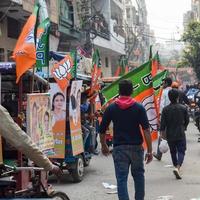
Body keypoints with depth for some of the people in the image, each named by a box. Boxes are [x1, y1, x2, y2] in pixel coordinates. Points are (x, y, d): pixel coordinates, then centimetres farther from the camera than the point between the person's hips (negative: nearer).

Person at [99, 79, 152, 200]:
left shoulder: (111, 108, 0)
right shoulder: (139, 108, -4)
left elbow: (102, 130, 4)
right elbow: (146, 130, -11)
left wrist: (104, 146, 20)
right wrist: (149, 151, -7)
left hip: (119, 148, 0)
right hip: (136, 147, 1)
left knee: (121, 179, 1)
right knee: (138, 176, 19)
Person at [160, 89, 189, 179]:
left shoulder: (166, 109, -6)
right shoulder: (183, 108, -4)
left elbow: (163, 122, -6)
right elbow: (187, 120, 6)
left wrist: (162, 132, 4)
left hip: (170, 135, 2)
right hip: (180, 134, -1)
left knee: (173, 151, 16)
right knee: (181, 151, 0)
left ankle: (176, 166, 24)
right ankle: (177, 167, -20)